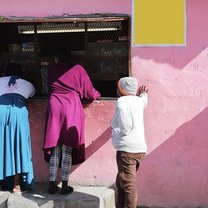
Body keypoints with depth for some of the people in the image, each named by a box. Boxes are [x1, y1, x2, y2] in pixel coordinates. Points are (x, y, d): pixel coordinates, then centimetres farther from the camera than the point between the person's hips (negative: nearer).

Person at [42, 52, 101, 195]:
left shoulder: (52, 71, 12)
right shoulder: (77, 69, 3)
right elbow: (88, 91, 8)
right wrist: (96, 95, 29)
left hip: (54, 106, 3)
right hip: (72, 108, -3)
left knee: (55, 149, 6)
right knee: (67, 149, -2)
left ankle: (52, 184, 5)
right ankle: (65, 186, -2)